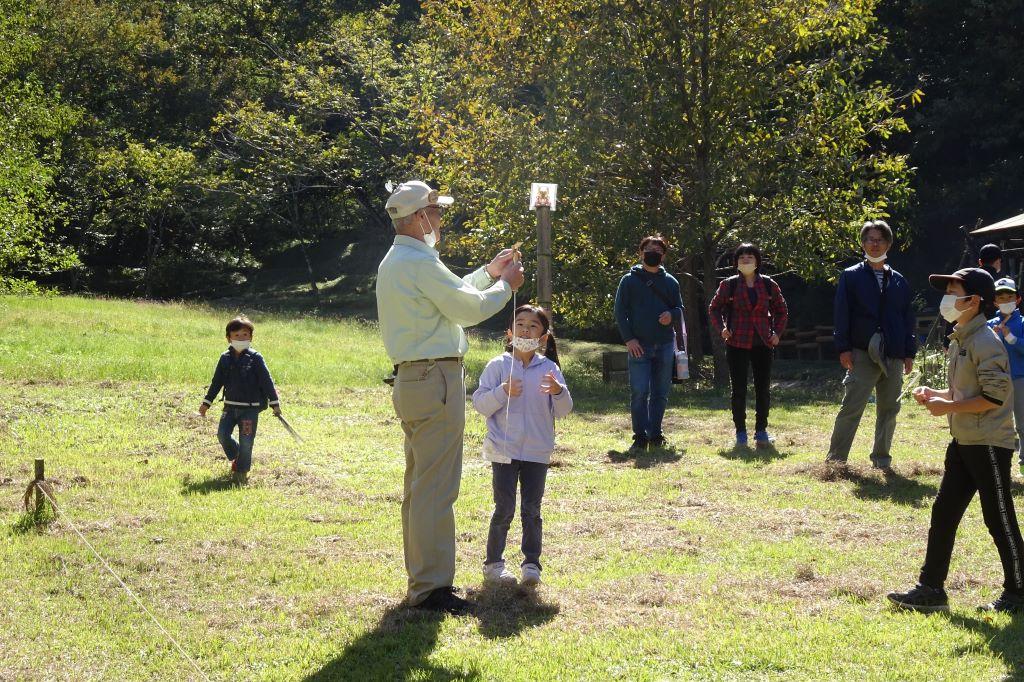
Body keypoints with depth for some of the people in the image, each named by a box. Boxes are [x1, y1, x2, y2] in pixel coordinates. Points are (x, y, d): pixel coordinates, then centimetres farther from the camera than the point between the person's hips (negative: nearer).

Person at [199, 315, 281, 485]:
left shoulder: (255, 358, -6)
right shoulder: (225, 359, 5)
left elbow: (267, 381, -4)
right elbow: (217, 382, 13)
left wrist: (274, 403, -6)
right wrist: (206, 403, 13)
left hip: (250, 408, -3)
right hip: (230, 406, 3)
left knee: (246, 440, -3)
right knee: (223, 434, -6)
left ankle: (241, 471, 12)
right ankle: (236, 457, 22)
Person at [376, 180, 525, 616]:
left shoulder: (395, 262, 16)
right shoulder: (419, 262, -16)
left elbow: (450, 295, 27)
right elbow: (468, 308, -12)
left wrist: (488, 272, 28)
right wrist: (505, 285, 4)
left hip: (412, 380, 11)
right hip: (436, 380, -11)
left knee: (419, 486, 16)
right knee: (436, 490, -8)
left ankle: (421, 579, 24)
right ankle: (431, 588, -7)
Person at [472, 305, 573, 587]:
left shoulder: (549, 369, 3)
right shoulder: (498, 366, -2)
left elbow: (563, 411, 1)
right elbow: (480, 403, -6)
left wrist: (558, 392, -19)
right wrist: (503, 392, -22)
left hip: (537, 451, 2)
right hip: (504, 450, -2)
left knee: (532, 510, 5)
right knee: (504, 509, 1)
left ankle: (532, 564, 12)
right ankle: (493, 563, 13)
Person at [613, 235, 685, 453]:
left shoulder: (670, 282, 12)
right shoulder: (630, 280, 3)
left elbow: (680, 309, 16)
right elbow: (620, 311, 1)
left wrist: (672, 315, -9)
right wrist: (628, 338, -9)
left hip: (665, 345, 3)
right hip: (639, 346, -3)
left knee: (661, 393, 7)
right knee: (639, 392, -8)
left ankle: (655, 434, 15)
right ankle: (640, 436, -4)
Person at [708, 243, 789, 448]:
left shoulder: (769, 285, 5)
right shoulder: (728, 285, 1)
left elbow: (781, 310, 16)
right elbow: (714, 308, 12)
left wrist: (777, 333, 4)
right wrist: (721, 328, -3)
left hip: (763, 344, 2)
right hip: (737, 344, -2)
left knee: (763, 389, 3)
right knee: (739, 390, 0)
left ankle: (761, 431, 12)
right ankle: (740, 433, 7)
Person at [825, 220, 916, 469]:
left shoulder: (898, 281, 14)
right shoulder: (851, 276, 4)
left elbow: (909, 318, 15)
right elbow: (842, 315, -1)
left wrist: (909, 353, 9)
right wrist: (843, 348, -9)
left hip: (893, 356, 4)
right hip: (862, 355, -4)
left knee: (889, 409, 8)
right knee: (851, 407, -9)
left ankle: (881, 456, 19)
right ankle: (836, 457, -3)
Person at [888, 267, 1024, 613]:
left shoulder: (985, 342, -17)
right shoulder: (957, 341, 13)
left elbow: (994, 397, -22)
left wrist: (947, 407, -19)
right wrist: (934, 394, 5)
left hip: (990, 444, -10)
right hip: (963, 442, 10)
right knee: (943, 512, 9)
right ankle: (931, 588, 14)